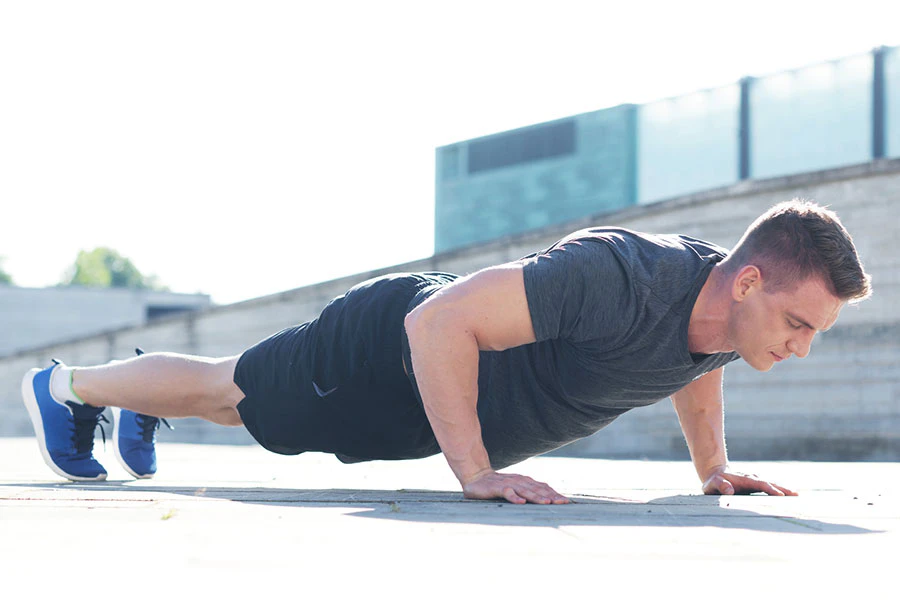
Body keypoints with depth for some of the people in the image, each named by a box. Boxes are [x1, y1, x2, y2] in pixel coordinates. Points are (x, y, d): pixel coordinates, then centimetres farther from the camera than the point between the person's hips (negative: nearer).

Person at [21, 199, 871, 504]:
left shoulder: (729, 307, -17)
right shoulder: (619, 280, -44)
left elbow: (694, 363, 11)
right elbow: (438, 321, -43)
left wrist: (712, 465, 2)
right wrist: (474, 473, -41)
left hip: (444, 380, 7)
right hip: (390, 349, -7)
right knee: (229, 393, 18)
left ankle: (143, 410, 58)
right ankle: (66, 386, 43)